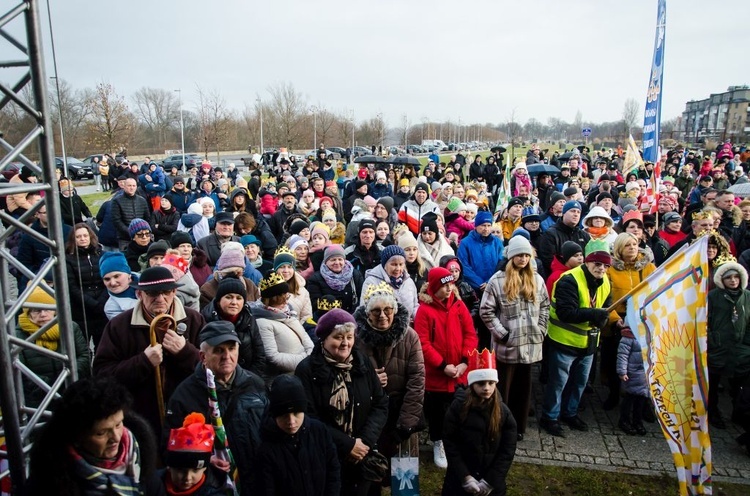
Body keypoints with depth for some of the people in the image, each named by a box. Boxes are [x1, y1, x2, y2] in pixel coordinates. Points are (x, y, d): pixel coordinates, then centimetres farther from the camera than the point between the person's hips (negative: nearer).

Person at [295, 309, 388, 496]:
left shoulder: (362, 363, 2)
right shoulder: (307, 369, -11)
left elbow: (381, 404, 2)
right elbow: (310, 418, -14)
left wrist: (366, 441, -12)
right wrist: (347, 445, -16)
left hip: (362, 457, 4)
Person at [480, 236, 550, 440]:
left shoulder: (537, 280, 7)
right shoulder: (498, 280, -10)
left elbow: (545, 306, 14)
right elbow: (486, 310, -9)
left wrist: (540, 330, 4)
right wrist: (502, 333, -11)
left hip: (531, 344, 5)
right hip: (507, 345, -4)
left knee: (523, 387, 15)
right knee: (503, 388, 6)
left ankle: (519, 427, 29)